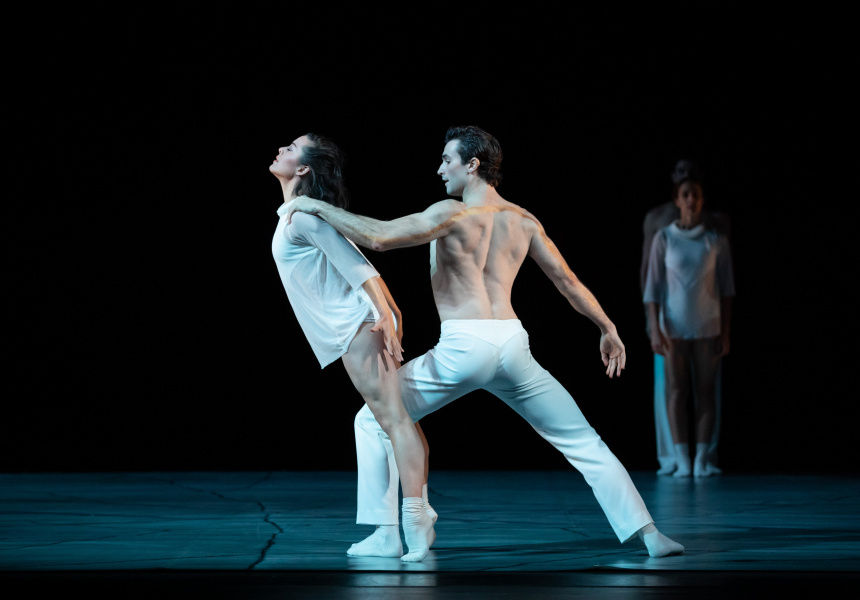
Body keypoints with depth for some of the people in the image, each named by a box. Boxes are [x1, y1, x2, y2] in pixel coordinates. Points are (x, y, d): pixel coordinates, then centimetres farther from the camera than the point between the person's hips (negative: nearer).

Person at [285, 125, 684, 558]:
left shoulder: (451, 213, -4)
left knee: (373, 419, 11)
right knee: (582, 442, 13)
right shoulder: (523, 221, 12)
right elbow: (567, 280, 17)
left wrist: (319, 208, -1)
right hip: (512, 344, 5)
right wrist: (608, 329, 29)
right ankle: (647, 534, 5)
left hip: (463, 347, -5)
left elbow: (378, 237, -11)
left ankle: (384, 534, 5)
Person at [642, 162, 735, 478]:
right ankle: (682, 462, -2)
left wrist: (725, 332, -1)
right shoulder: (663, 238, -5)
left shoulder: (717, 239, -1)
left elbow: (726, 288, 3)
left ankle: (702, 460, 1)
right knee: (676, 391, -3)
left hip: (707, 327, 1)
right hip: (674, 327, -1)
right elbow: (652, 287, -4)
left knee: (705, 391, -1)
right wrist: (655, 330, -12)